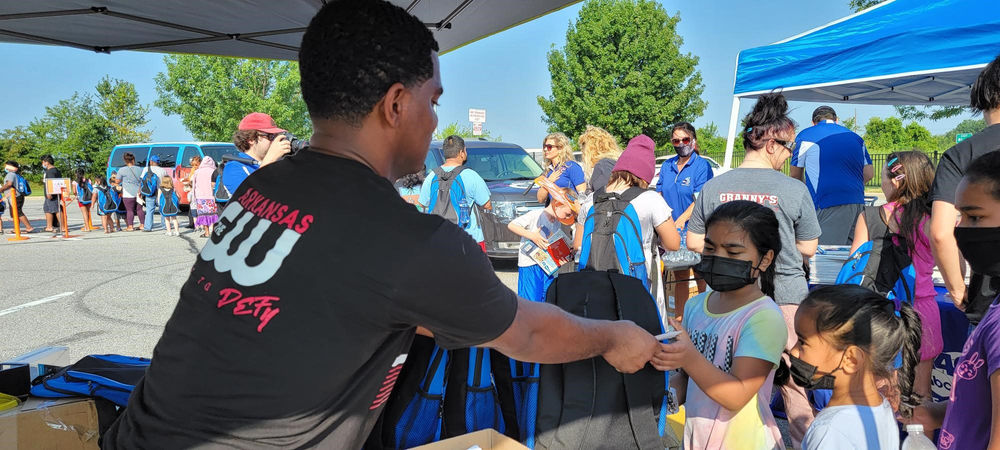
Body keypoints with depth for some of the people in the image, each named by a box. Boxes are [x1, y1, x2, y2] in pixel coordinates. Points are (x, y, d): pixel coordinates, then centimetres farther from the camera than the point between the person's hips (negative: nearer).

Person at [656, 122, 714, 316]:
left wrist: (680, 221, -22)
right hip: (673, 233, 5)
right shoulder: (667, 166, 11)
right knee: (679, 277, 12)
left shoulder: (702, 165, -7)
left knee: (701, 277, 1)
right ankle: (678, 319, 20)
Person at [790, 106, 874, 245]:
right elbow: (869, 173, 18)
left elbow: (795, 175, 13)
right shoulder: (855, 137, 20)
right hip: (857, 202, 6)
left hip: (828, 205, -6)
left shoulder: (805, 135, 6)